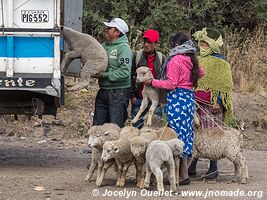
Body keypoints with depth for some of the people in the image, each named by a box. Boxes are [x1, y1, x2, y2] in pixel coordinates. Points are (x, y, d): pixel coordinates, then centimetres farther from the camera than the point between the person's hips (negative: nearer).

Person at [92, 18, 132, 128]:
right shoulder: (104, 45, 10)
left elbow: (124, 73, -21)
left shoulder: (124, 48, -12)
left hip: (118, 93, -8)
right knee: (97, 125, 11)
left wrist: (104, 75, -18)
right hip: (103, 91, 8)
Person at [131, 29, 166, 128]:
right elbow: (130, 76, 2)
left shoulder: (161, 58, 3)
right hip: (139, 98, 0)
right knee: (136, 127, 4)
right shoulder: (137, 56, 0)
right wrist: (132, 96, -2)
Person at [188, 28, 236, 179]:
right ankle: (191, 167, 5)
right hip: (196, 103, 6)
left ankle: (214, 168, 2)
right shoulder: (198, 60, 17)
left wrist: (217, 101, -13)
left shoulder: (221, 63, -2)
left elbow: (224, 84, -6)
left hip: (211, 104, -6)